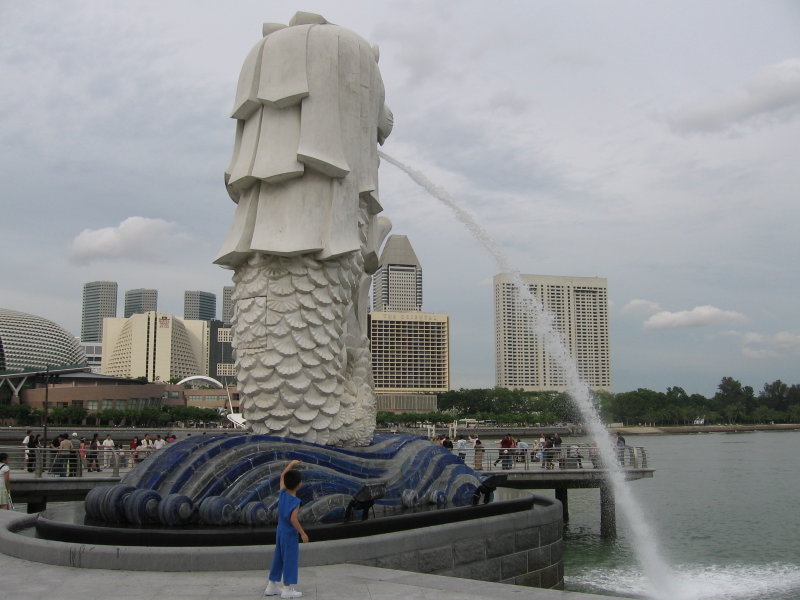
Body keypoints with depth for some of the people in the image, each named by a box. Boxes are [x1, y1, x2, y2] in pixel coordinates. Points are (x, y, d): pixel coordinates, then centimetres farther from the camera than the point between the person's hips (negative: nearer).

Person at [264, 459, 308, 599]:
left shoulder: (283, 493, -2)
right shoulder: (295, 501, -21)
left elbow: (282, 476, 14)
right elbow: (293, 519, -27)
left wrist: (291, 464, 19)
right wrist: (303, 533, -20)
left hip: (280, 531, 8)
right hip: (290, 534, -8)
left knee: (278, 559, 17)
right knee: (290, 559, 1)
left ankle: (271, 587, 24)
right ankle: (287, 589, 5)